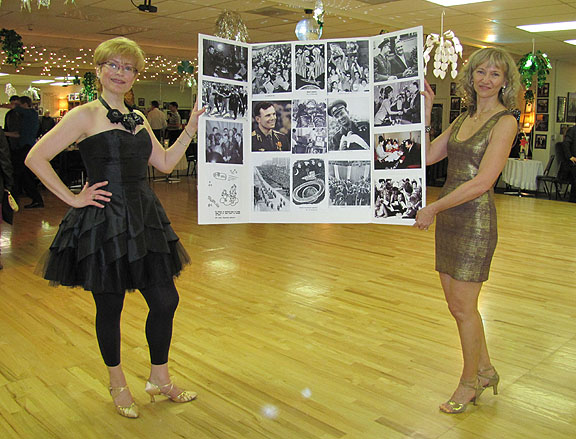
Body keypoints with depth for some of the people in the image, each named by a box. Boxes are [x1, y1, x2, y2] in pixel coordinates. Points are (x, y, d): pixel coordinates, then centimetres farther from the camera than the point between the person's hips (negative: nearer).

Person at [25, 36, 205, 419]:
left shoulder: (138, 118, 13)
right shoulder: (85, 116, -7)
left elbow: (165, 163, 16)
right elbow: (36, 158, -11)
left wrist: (191, 129, 10)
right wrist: (72, 198, -11)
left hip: (144, 220, 6)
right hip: (104, 224, -6)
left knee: (166, 301, 7)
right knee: (110, 307, 8)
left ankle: (159, 378, 27)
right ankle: (118, 383, 31)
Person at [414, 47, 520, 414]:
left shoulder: (504, 122, -10)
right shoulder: (464, 119, 13)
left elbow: (482, 182, -18)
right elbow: (427, 156, 10)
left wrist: (433, 208, -15)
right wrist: (425, 114, 4)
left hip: (476, 219, -7)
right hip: (449, 218, 7)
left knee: (463, 307, 2)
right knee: (458, 304, 14)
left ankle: (469, 383, 23)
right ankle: (485, 370, 34)